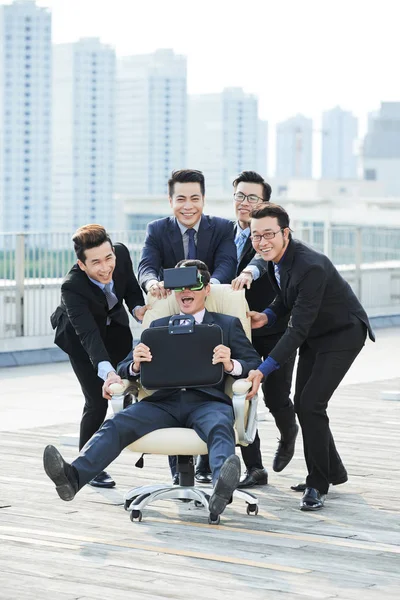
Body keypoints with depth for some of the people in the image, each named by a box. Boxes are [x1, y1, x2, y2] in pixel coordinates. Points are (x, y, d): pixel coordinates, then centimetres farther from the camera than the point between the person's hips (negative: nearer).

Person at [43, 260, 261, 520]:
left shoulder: (228, 325, 20)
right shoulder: (158, 327, 27)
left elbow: (255, 365, 9)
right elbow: (127, 369, 19)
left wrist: (231, 365, -15)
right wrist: (136, 365, -7)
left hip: (207, 401, -2)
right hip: (165, 401, 3)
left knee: (219, 427, -38)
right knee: (116, 424, -26)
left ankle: (222, 487, -67)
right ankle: (73, 475, -47)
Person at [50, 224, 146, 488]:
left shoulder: (121, 253, -27)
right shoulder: (72, 287, -41)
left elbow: (131, 286, -6)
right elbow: (88, 334, -49)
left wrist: (137, 307, -26)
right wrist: (105, 370, -64)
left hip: (115, 325, 5)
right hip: (81, 338, -5)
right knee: (98, 400, -8)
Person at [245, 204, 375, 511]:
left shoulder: (311, 266, -34)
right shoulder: (274, 259, -7)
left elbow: (298, 329, -35)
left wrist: (264, 370, -38)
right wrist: (267, 316, -9)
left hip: (343, 334, -9)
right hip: (314, 335, 9)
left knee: (310, 405, -17)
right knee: (302, 404, 9)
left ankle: (318, 484, -4)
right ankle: (333, 470, 27)